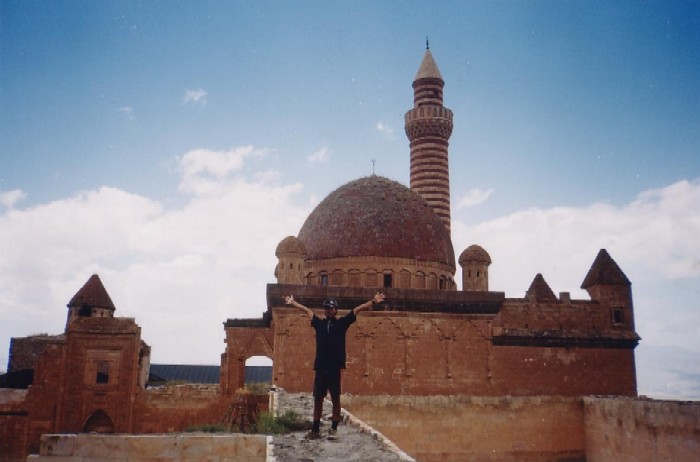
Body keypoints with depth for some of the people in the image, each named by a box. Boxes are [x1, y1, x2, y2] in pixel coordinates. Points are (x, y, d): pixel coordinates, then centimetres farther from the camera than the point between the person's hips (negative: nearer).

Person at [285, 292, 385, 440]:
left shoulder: (342, 322, 4)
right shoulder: (319, 322, 11)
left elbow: (358, 309, 0)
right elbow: (305, 310, 23)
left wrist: (373, 301, -7)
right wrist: (292, 302, 32)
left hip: (335, 368, -3)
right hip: (320, 367, 3)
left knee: (335, 399, 3)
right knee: (318, 399, 9)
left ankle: (334, 429, 13)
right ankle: (315, 429, 19)